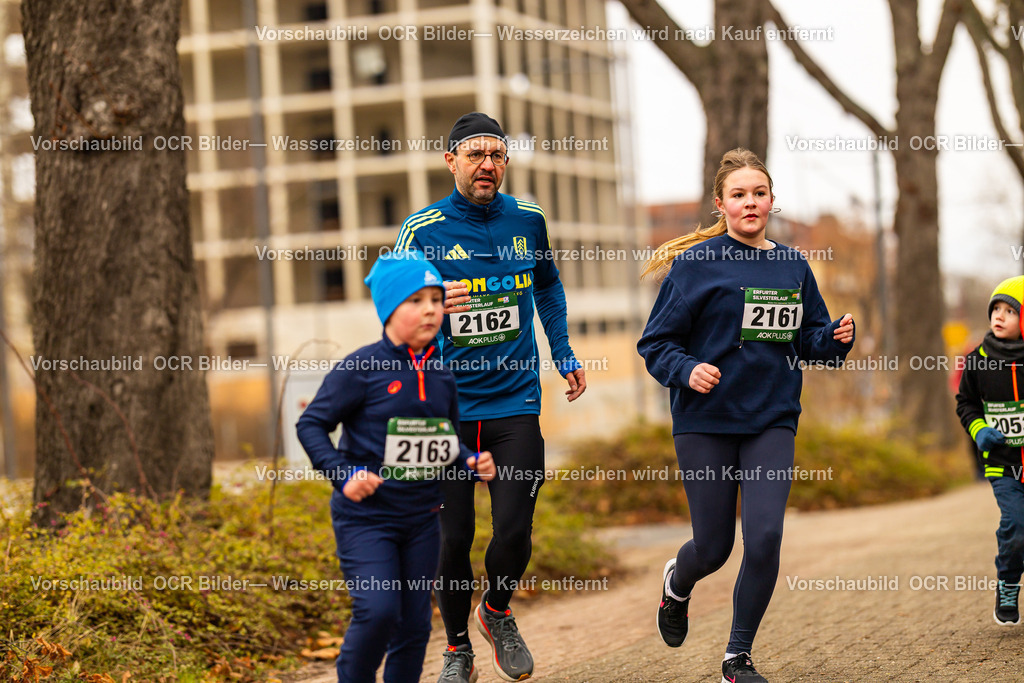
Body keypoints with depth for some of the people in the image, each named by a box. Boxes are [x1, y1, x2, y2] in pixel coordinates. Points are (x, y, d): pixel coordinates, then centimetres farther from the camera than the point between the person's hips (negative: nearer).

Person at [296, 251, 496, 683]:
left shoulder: (442, 375, 8)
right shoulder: (361, 369, -10)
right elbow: (311, 424, -7)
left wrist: (471, 463, 0)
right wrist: (343, 473, -18)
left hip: (421, 518, 6)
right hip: (365, 516, -6)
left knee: (415, 622, 7)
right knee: (377, 610, -17)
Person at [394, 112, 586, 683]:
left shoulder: (528, 220, 5)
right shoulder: (423, 229, -5)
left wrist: (564, 354, 19)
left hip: (515, 400, 2)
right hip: (448, 404, -1)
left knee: (514, 531, -8)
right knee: (453, 536, 1)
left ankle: (498, 613, 24)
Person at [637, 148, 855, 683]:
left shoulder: (792, 266, 7)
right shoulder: (697, 264, -6)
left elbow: (810, 345, 14)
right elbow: (656, 342, -4)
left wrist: (838, 337, -7)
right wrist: (687, 371, -22)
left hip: (772, 422, 3)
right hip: (705, 422, -3)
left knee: (765, 538, -11)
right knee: (714, 547, 4)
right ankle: (678, 583, 43)